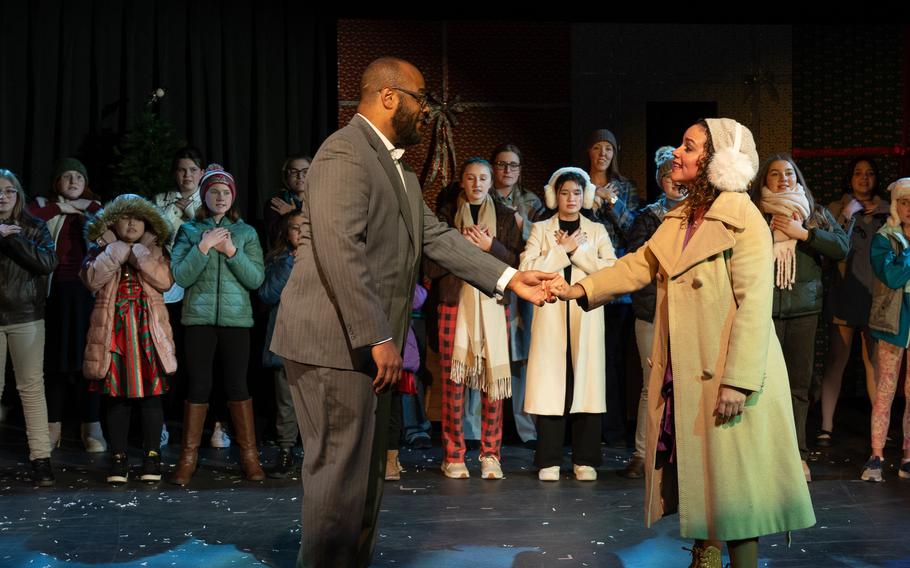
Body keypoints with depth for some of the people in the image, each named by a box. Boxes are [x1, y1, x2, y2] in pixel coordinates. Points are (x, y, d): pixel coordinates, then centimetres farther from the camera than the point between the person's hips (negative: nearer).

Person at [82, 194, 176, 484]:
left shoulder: (155, 251, 10)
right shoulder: (102, 251, 10)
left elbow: (165, 281, -7)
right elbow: (92, 280, -8)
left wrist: (137, 253, -9)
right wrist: (117, 251, -10)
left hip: (149, 330, 0)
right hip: (114, 330, 0)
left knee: (151, 392, 0)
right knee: (117, 395, 1)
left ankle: (152, 455, 6)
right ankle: (118, 457, 7)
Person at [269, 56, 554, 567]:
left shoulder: (399, 169, 18)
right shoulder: (346, 152, -15)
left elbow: (437, 237, 16)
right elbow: (340, 250, -23)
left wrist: (509, 278, 8)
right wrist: (378, 338, -24)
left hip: (365, 344, 10)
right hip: (335, 343, -10)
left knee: (366, 475, 16)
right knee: (341, 476, -4)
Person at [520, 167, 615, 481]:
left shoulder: (597, 231, 14)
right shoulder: (540, 230, 12)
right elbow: (528, 269, -4)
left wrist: (579, 251, -7)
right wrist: (563, 250, -7)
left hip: (586, 317, 1)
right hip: (551, 317, 0)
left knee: (586, 382, -3)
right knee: (551, 384, -4)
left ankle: (585, 461, 4)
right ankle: (549, 461, 2)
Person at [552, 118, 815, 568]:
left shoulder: (745, 222, -14)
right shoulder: (680, 219, 13)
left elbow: (754, 305, -19)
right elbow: (640, 265, 13)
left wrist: (738, 382, -23)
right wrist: (581, 290, 0)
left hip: (725, 376, -8)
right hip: (683, 374, 8)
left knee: (732, 478, 0)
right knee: (695, 473, 15)